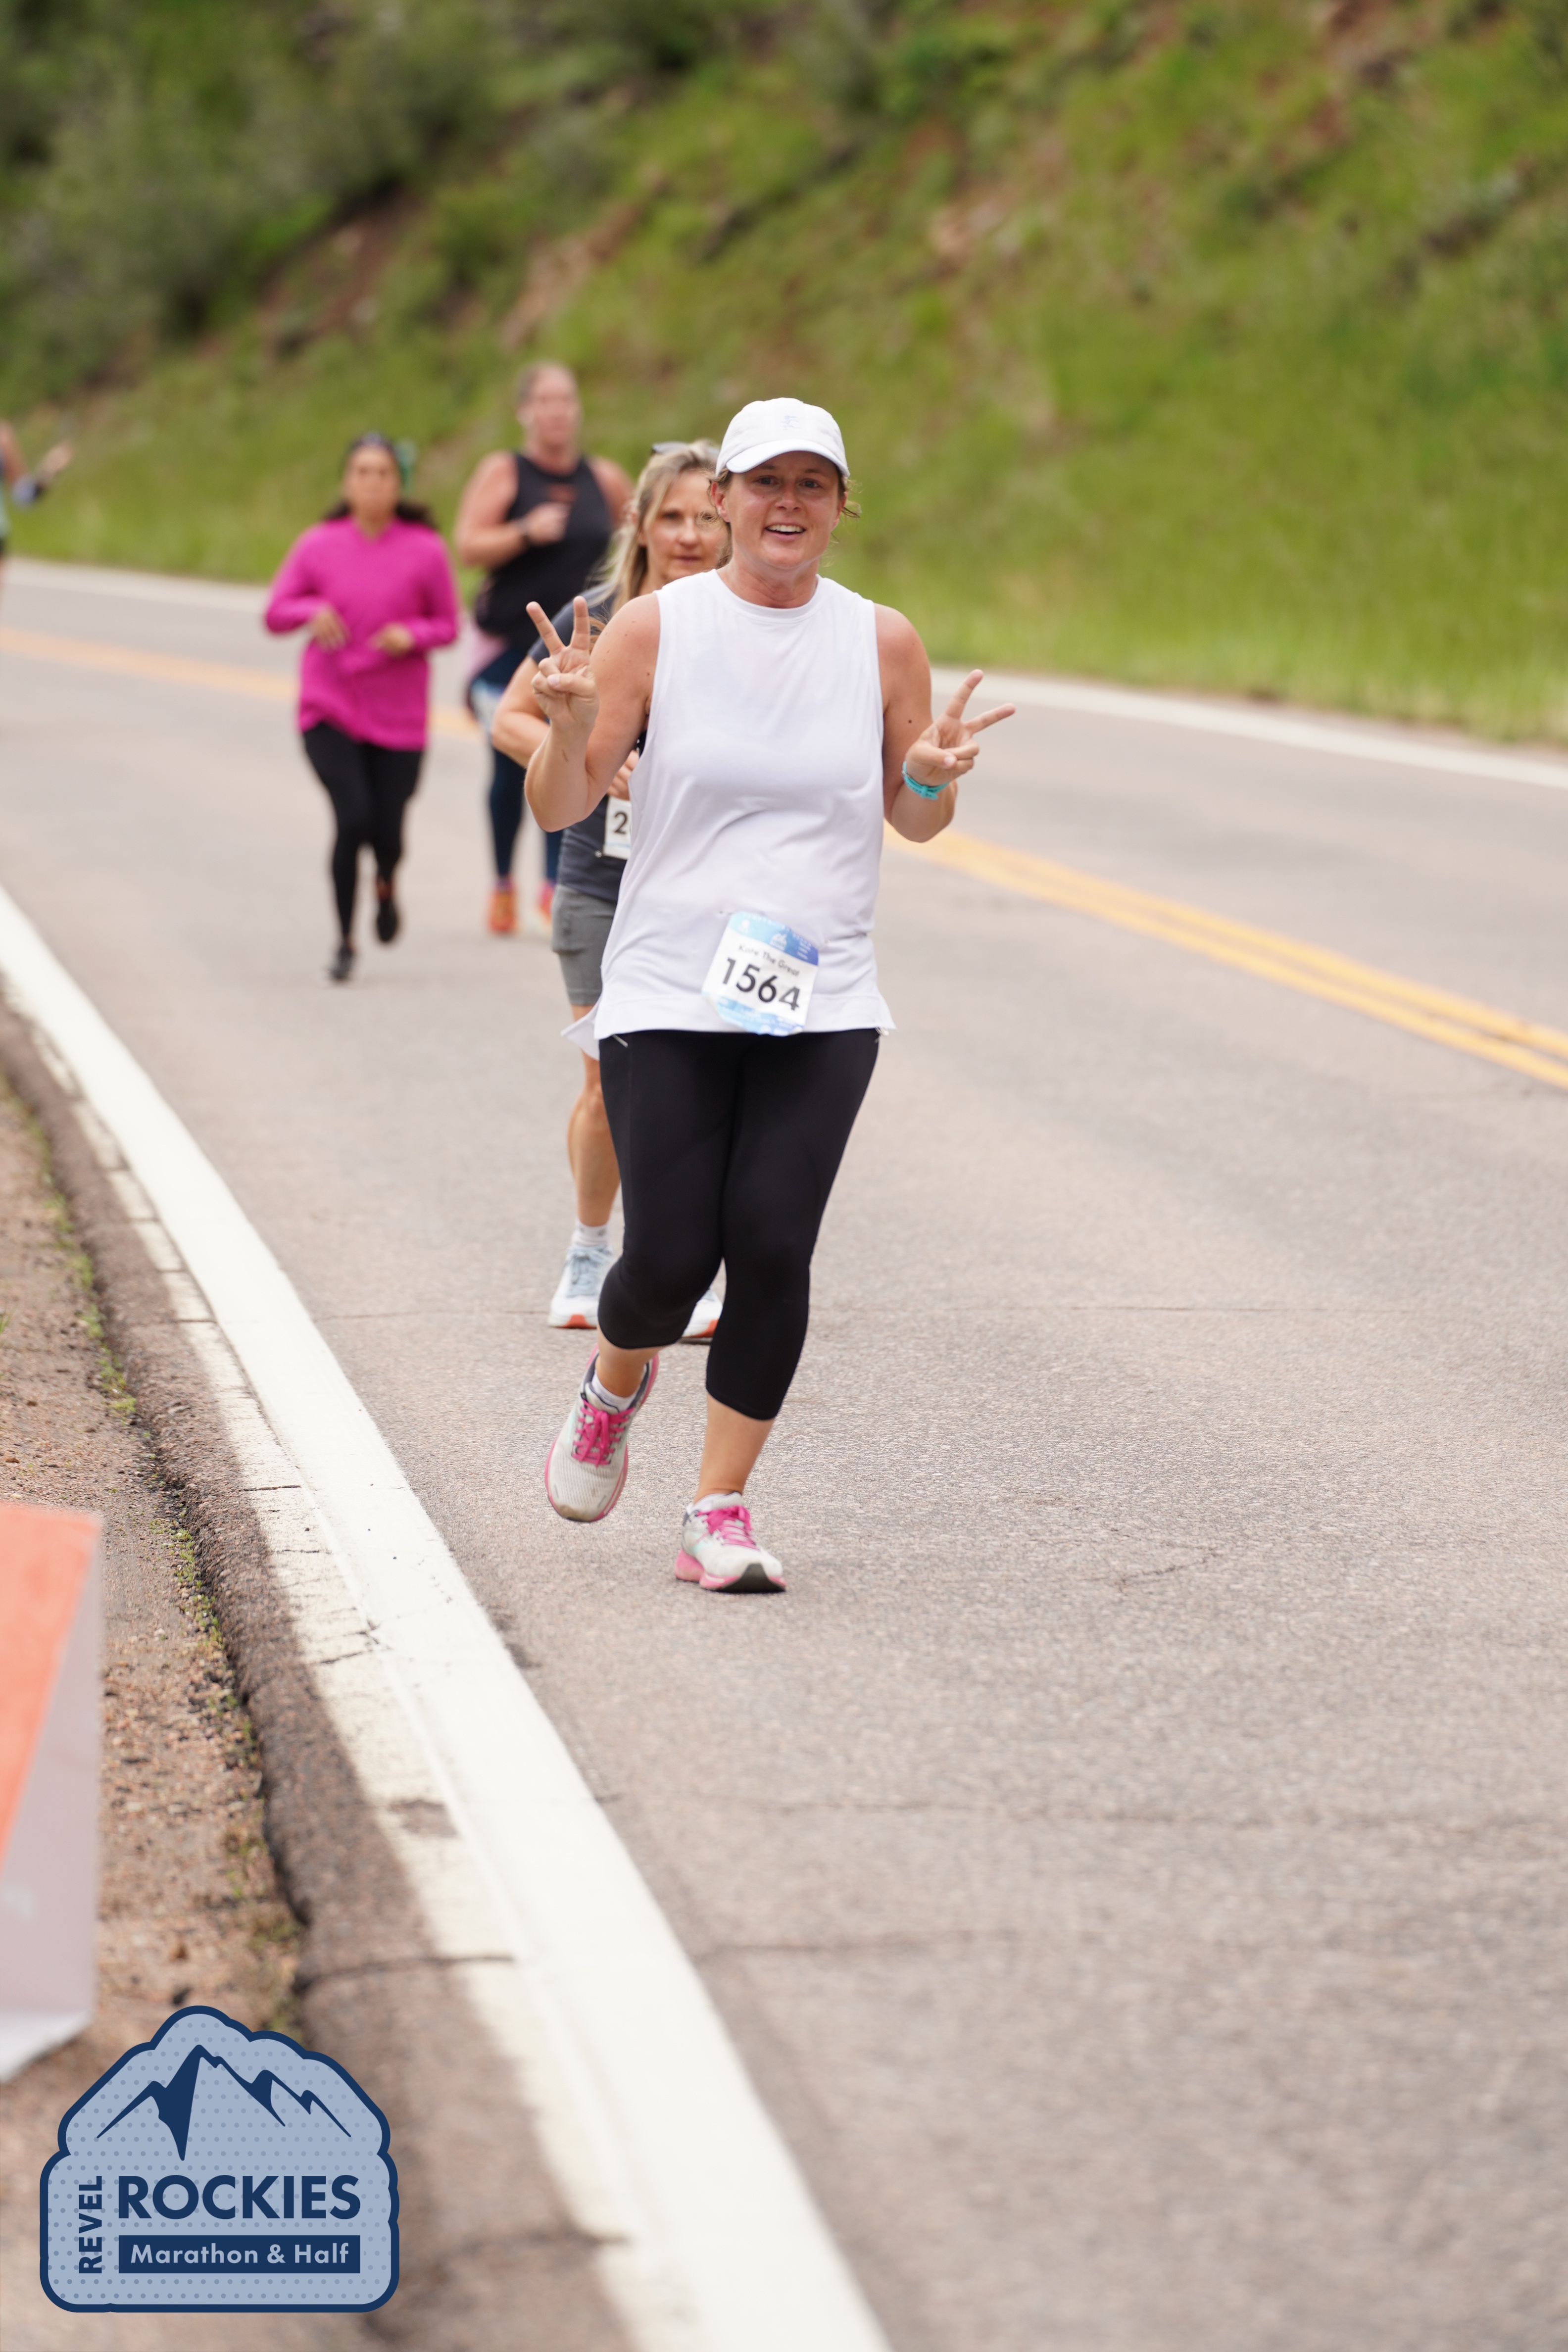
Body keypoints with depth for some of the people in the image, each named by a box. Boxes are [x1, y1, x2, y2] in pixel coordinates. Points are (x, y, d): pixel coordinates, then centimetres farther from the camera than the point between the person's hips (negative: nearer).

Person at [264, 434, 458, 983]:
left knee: (387, 834, 1)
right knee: (353, 820, -16)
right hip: (329, 710, -1)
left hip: (399, 716, 1)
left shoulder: (425, 551, -3)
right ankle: (345, 942, 3)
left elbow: (447, 624, 5)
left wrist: (412, 635, -16)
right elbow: (275, 613, 4)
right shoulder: (318, 545, -2)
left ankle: (386, 888, 41)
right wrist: (313, 612, -17)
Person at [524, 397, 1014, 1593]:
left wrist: (932, 775, -9)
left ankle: (720, 1513, 4)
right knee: (669, 1258, -6)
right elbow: (559, 808, 0)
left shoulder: (883, 641, 4)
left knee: (772, 1249, -9)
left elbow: (917, 822, 14)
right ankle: (616, 1384, 30)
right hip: (669, 999, -1)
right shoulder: (654, 628, -1)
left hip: (822, 1007, 1)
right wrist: (570, 726, -20)